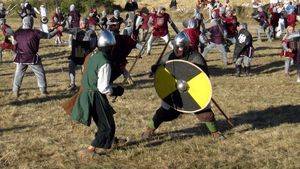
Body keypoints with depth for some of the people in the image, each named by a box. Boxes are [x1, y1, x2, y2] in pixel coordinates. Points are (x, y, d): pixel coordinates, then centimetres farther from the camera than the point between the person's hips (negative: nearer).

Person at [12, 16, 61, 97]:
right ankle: (43, 91, 16)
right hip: (32, 58, -3)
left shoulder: (17, 33, -5)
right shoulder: (35, 32, -15)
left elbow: (14, 43, 10)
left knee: (18, 75, 16)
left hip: (20, 58, 3)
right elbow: (48, 36, -7)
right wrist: (57, 30, 6)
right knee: (40, 74, 13)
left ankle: (15, 91, 17)